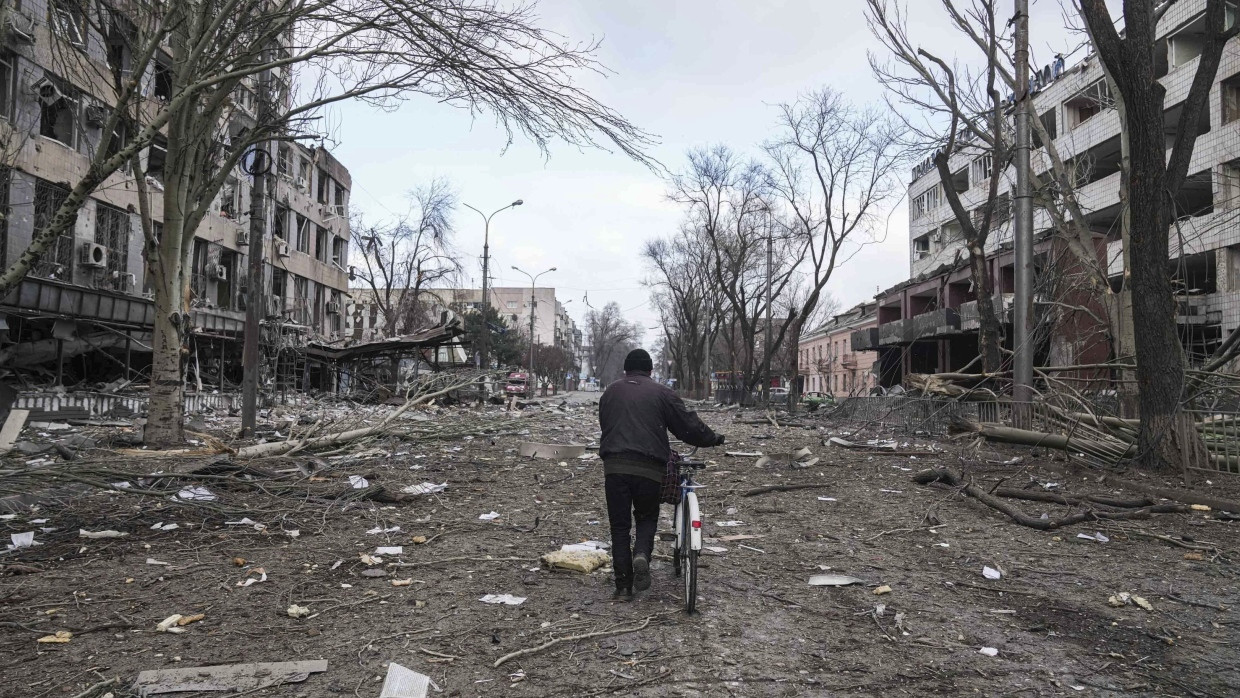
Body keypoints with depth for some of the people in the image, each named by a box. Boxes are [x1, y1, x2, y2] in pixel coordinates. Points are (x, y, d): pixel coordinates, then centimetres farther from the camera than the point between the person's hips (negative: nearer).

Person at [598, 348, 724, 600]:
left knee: (620, 525, 10)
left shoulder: (610, 392, 16)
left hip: (614, 466, 2)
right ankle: (642, 555, -9)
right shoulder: (661, 392, 5)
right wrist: (713, 439, 22)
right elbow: (688, 425, 5)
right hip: (649, 468, -2)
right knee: (647, 516, 19)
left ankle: (623, 586, 9)